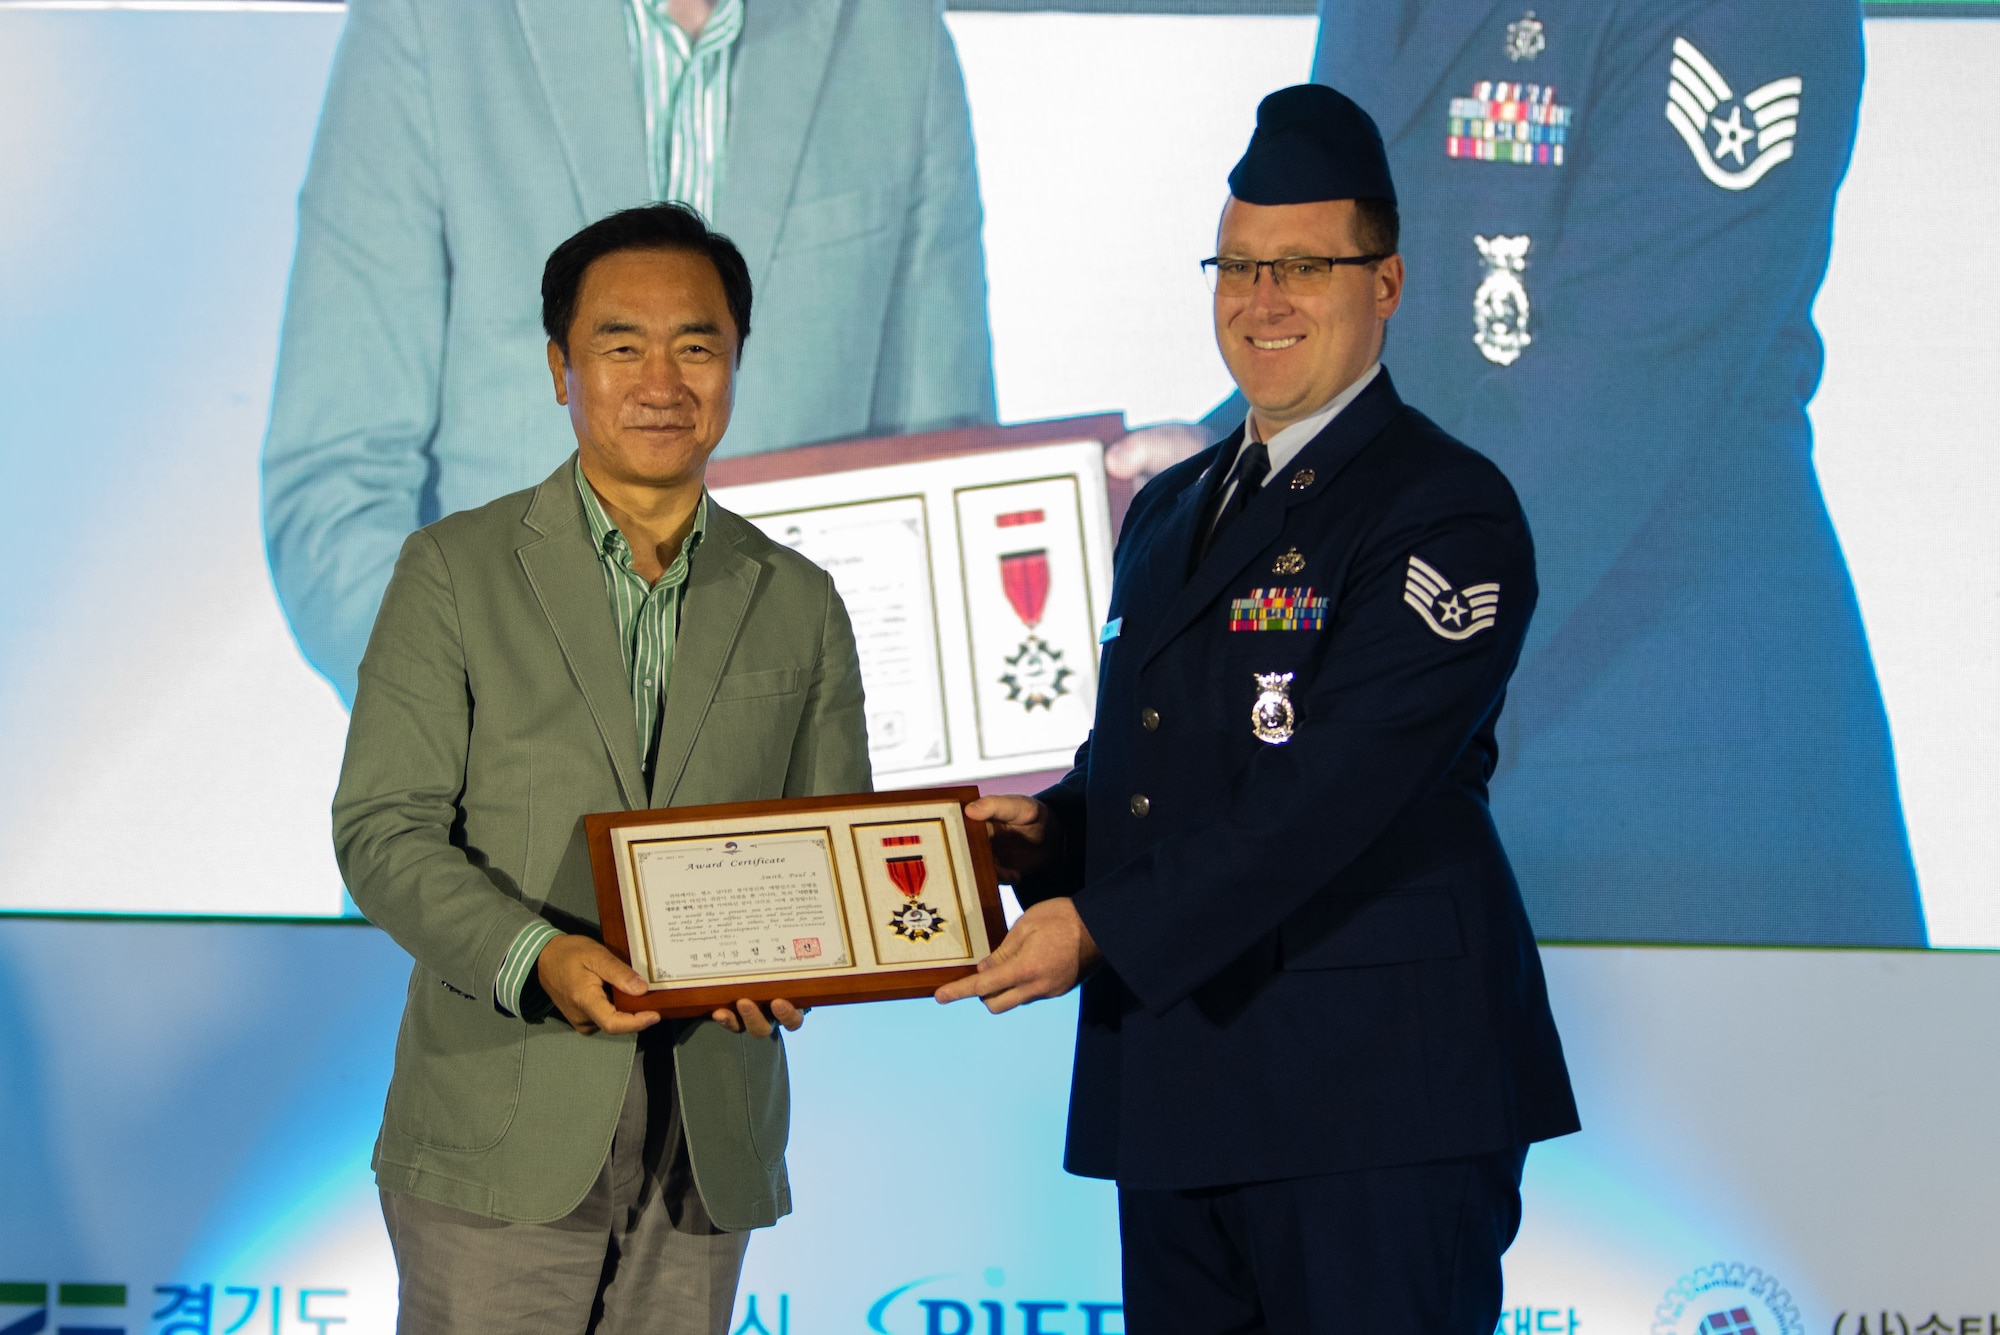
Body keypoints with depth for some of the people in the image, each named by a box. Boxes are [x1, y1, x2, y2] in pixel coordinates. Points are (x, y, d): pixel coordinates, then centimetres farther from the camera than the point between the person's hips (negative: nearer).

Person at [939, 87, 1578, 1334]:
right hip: (1175, 1089, 8)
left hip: (1378, 1096, -8)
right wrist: (1051, 830, 2)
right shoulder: (1170, 509, 20)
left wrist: (1102, 928, -20)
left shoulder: (1447, 510, -8)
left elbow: (1333, 788, -18)